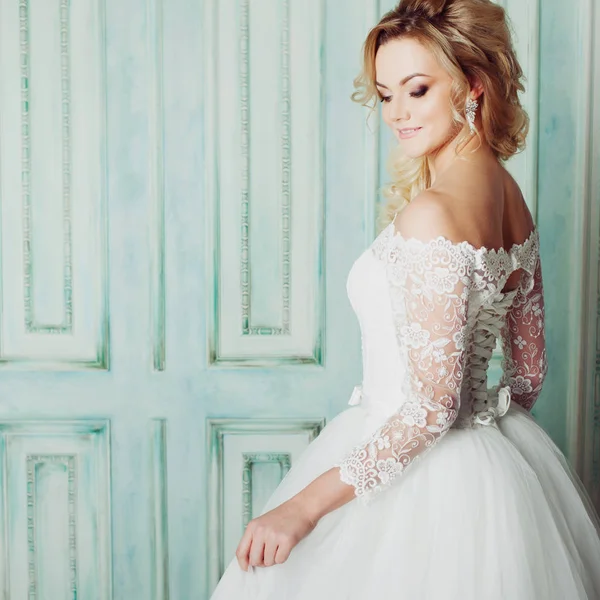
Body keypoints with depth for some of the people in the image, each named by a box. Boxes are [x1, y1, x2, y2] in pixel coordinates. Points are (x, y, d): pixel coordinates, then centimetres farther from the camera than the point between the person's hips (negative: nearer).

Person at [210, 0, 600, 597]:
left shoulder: (430, 215, -25)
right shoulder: (510, 196, 2)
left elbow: (432, 405, -26)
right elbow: (530, 367, 10)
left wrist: (305, 505, -24)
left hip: (419, 477, -8)